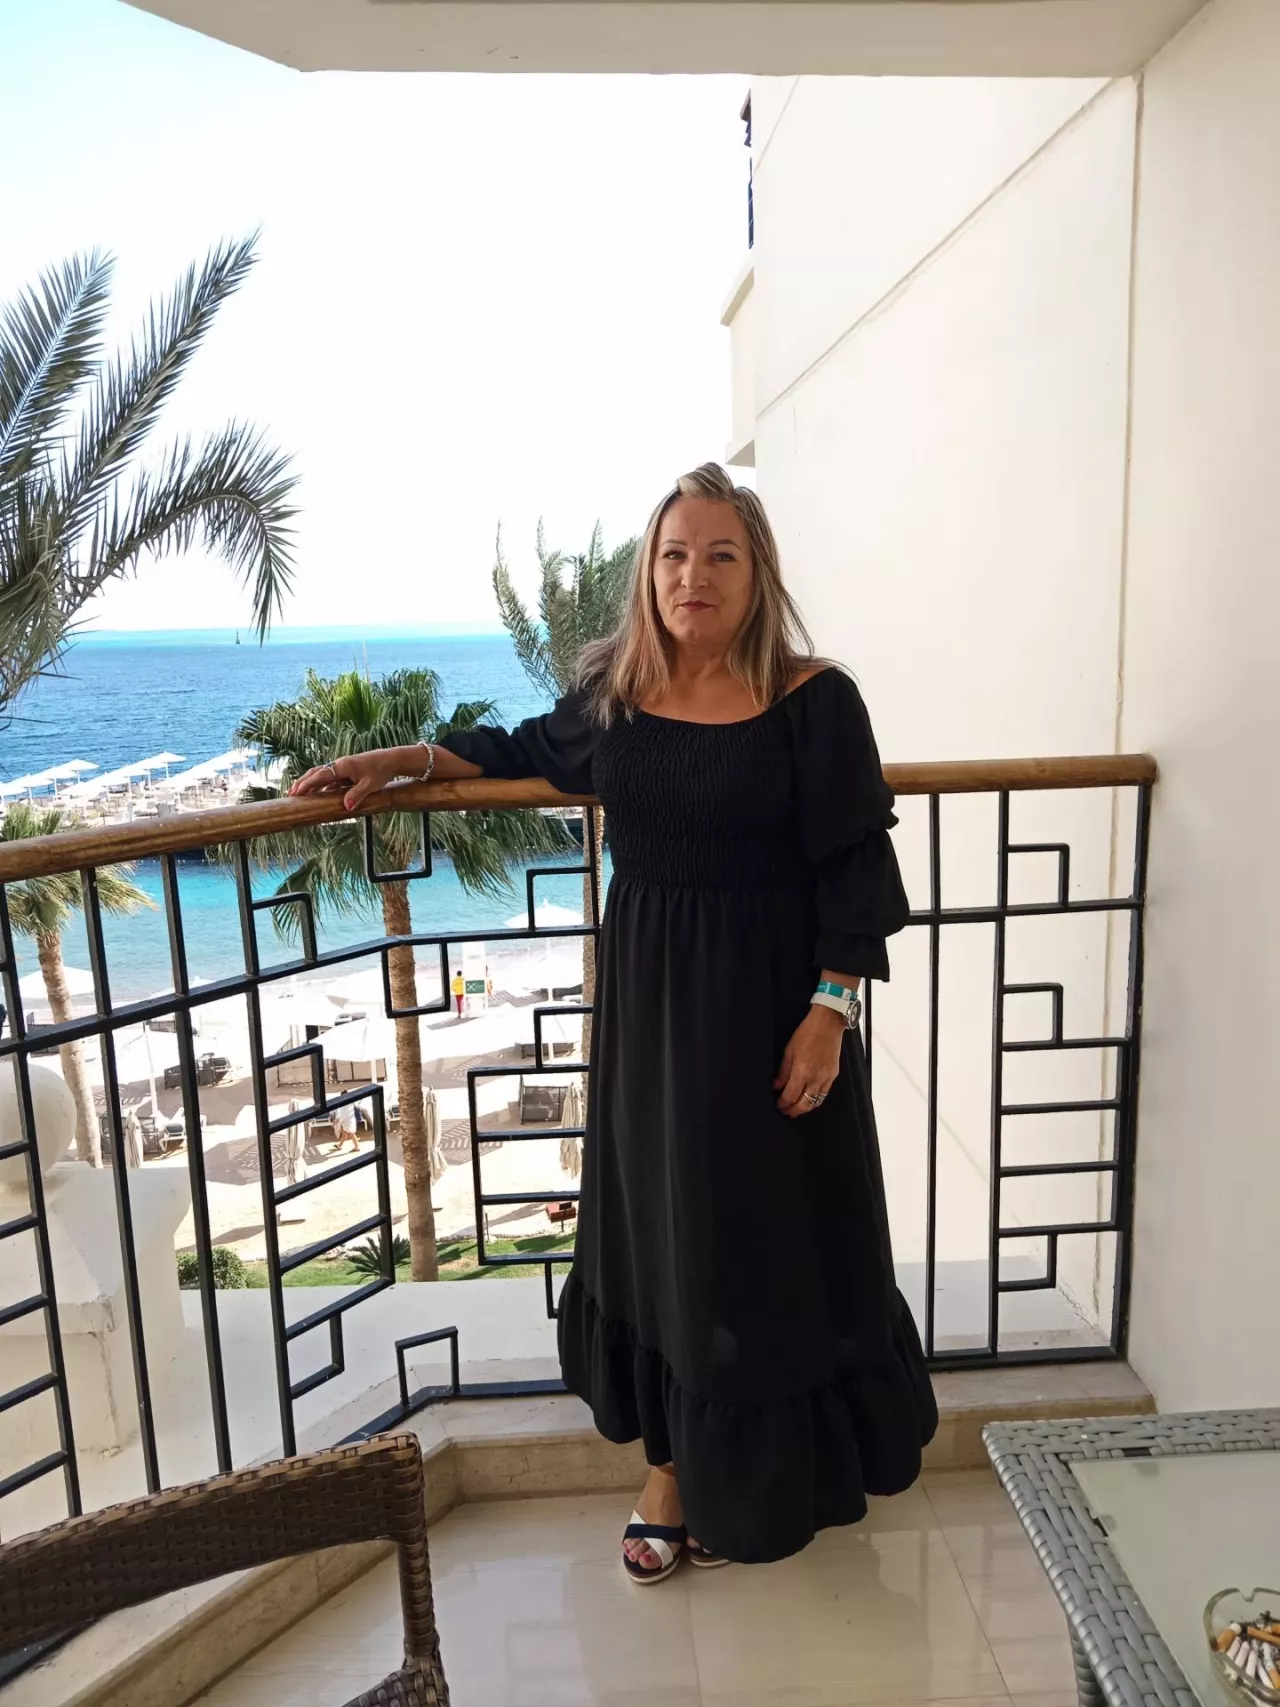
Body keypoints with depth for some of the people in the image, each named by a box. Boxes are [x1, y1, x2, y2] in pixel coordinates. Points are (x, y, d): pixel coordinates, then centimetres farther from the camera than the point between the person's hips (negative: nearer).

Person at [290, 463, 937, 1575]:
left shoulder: (814, 701, -11)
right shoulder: (614, 690, 2)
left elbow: (854, 873, -10)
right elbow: (529, 751, 20)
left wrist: (830, 1011, -15)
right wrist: (396, 759, 12)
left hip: (769, 1004, -4)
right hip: (647, 997, 4)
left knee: (772, 1232, 9)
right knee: (657, 1223, 14)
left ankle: (767, 1481, 34)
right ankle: (674, 1461, 35)